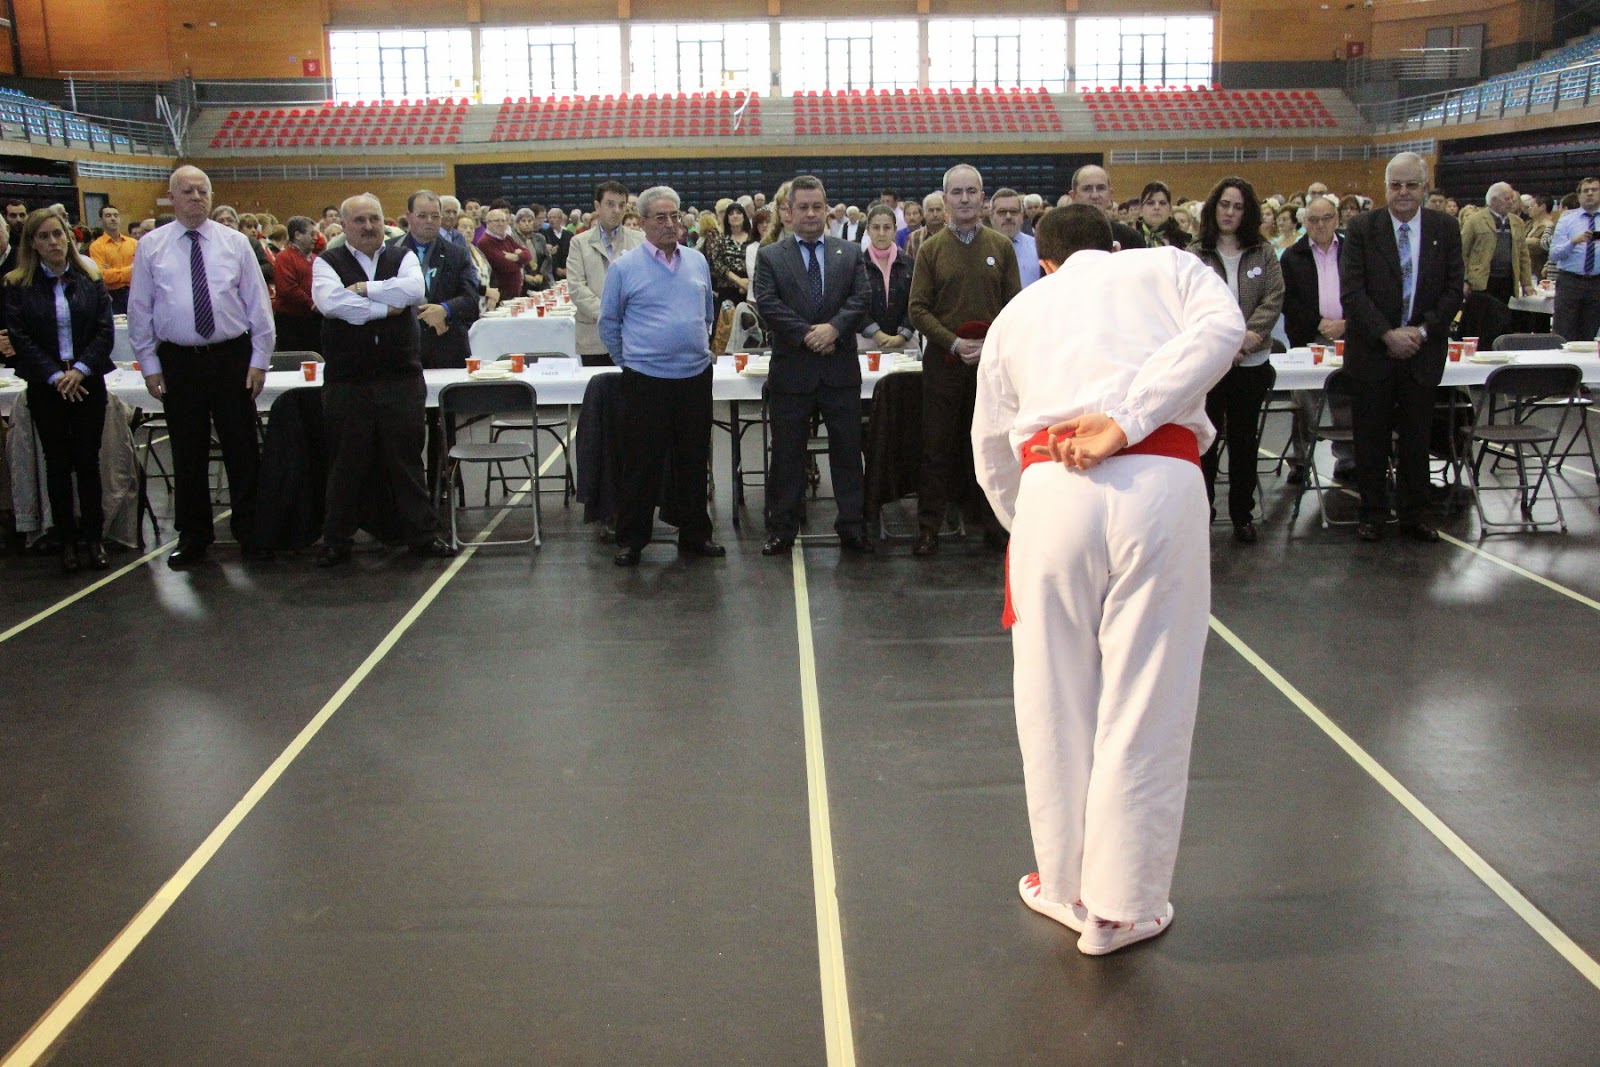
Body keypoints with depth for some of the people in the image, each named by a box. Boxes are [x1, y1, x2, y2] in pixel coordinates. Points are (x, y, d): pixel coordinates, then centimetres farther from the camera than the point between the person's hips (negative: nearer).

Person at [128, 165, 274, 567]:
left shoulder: (235, 242, 2)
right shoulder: (151, 247, 3)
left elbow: (258, 303, 3)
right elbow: (139, 310, 6)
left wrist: (259, 360, -1)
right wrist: (149, 365, 1)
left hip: (232, 357, 0)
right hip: (178, 361, 1)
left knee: (242, 448, 5)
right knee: (188, 454, 8)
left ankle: (249, 531, 17)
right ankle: (192, 536, 20)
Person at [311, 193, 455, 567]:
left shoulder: (403, 257, 9)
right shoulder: (327, 262, 4)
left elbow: (415, 291, -13)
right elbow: (330, 302, -17)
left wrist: (363, 288, -12)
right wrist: (386, 307, -13)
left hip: (402, 378, 1)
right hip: (346, 382, -1)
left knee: (406, 460, 8)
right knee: (346, 465, 7)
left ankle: (422, 535, 17)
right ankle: (336, 541, 18)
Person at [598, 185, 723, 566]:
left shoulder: (697, 261, 9)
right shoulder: (624, 267, -3)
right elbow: (609, 323, 5)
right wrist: (629, 361, 9)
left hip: (696, 377, 4)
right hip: (646, 381, -4)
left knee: (694, 462, 11)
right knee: (642, 465, 1)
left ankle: (695, 535, 22)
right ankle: (631, 540, 12)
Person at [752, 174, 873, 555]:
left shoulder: (850, 253, 10)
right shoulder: (769, 257, 5)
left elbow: (860, 299, -1)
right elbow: (767, 304, -7)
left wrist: (833, 328, -17)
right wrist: (807, 334, -16)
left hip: (841, 368, 1)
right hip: (791, 369, -1)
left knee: (847, 449, 6)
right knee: (787, 454, 6)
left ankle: (852, 527, 14)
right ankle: (782, 530, 14)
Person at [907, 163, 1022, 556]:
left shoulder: (1001, 247, 5)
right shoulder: (931, 249, 3)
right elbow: (918, 308, -1)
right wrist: (954, 343, -13)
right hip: (943, 362, -1)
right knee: (938, 449, 3)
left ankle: (993, 522, 19)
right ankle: (929, 527, 10)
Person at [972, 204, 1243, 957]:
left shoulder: (1020, 310, 27)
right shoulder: (1168, 267, 23)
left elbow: (990, 452, 27)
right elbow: (1221, 328, -1)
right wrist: (1127, 421, -6)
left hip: (1052, 491, 1)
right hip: (1161, 481, -1)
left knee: (1054, 700, 14)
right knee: (1145, 705, 7)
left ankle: (1067, 885, 28)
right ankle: (1121, 907, 17)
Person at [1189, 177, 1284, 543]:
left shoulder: (1264, 253, 7)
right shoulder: (1196, 255, 0)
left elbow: (1274, 299, -1)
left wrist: (1247, 337, -16)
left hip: (1251, 362, 2)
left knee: (1245, 440, 10)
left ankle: (1243, 515, 19)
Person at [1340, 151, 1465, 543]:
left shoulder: (1445, 228, 3)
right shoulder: (1361, 227, -3)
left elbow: (1453, 290, 2)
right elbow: (1351, 291, -9)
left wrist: (1423, 331, -12)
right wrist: (1387, 334, -16)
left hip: (1423, 351, 2)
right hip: (1372, 350, -1)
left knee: (1416, 440, 8)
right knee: (1371, 440, 5)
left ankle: (1412, 515, 20)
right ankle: (1372, 514, 17)